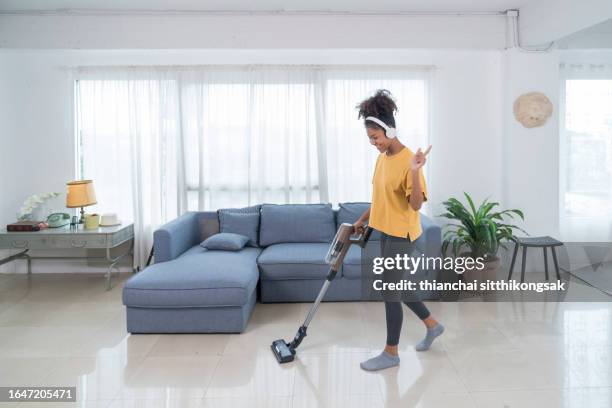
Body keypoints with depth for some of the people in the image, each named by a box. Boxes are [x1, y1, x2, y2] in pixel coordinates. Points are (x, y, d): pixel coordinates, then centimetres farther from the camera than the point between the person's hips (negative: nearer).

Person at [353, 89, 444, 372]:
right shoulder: (383, 157, 8)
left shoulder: (408, 160, -19)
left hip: (401, 234, -9)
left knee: (390, 291, -1)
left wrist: (415, 172, -35)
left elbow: (416, 204, -23)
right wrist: (363, 219, 22)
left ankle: (391, 353, 14)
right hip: (386, 231, 9)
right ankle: (432, 325, 38)